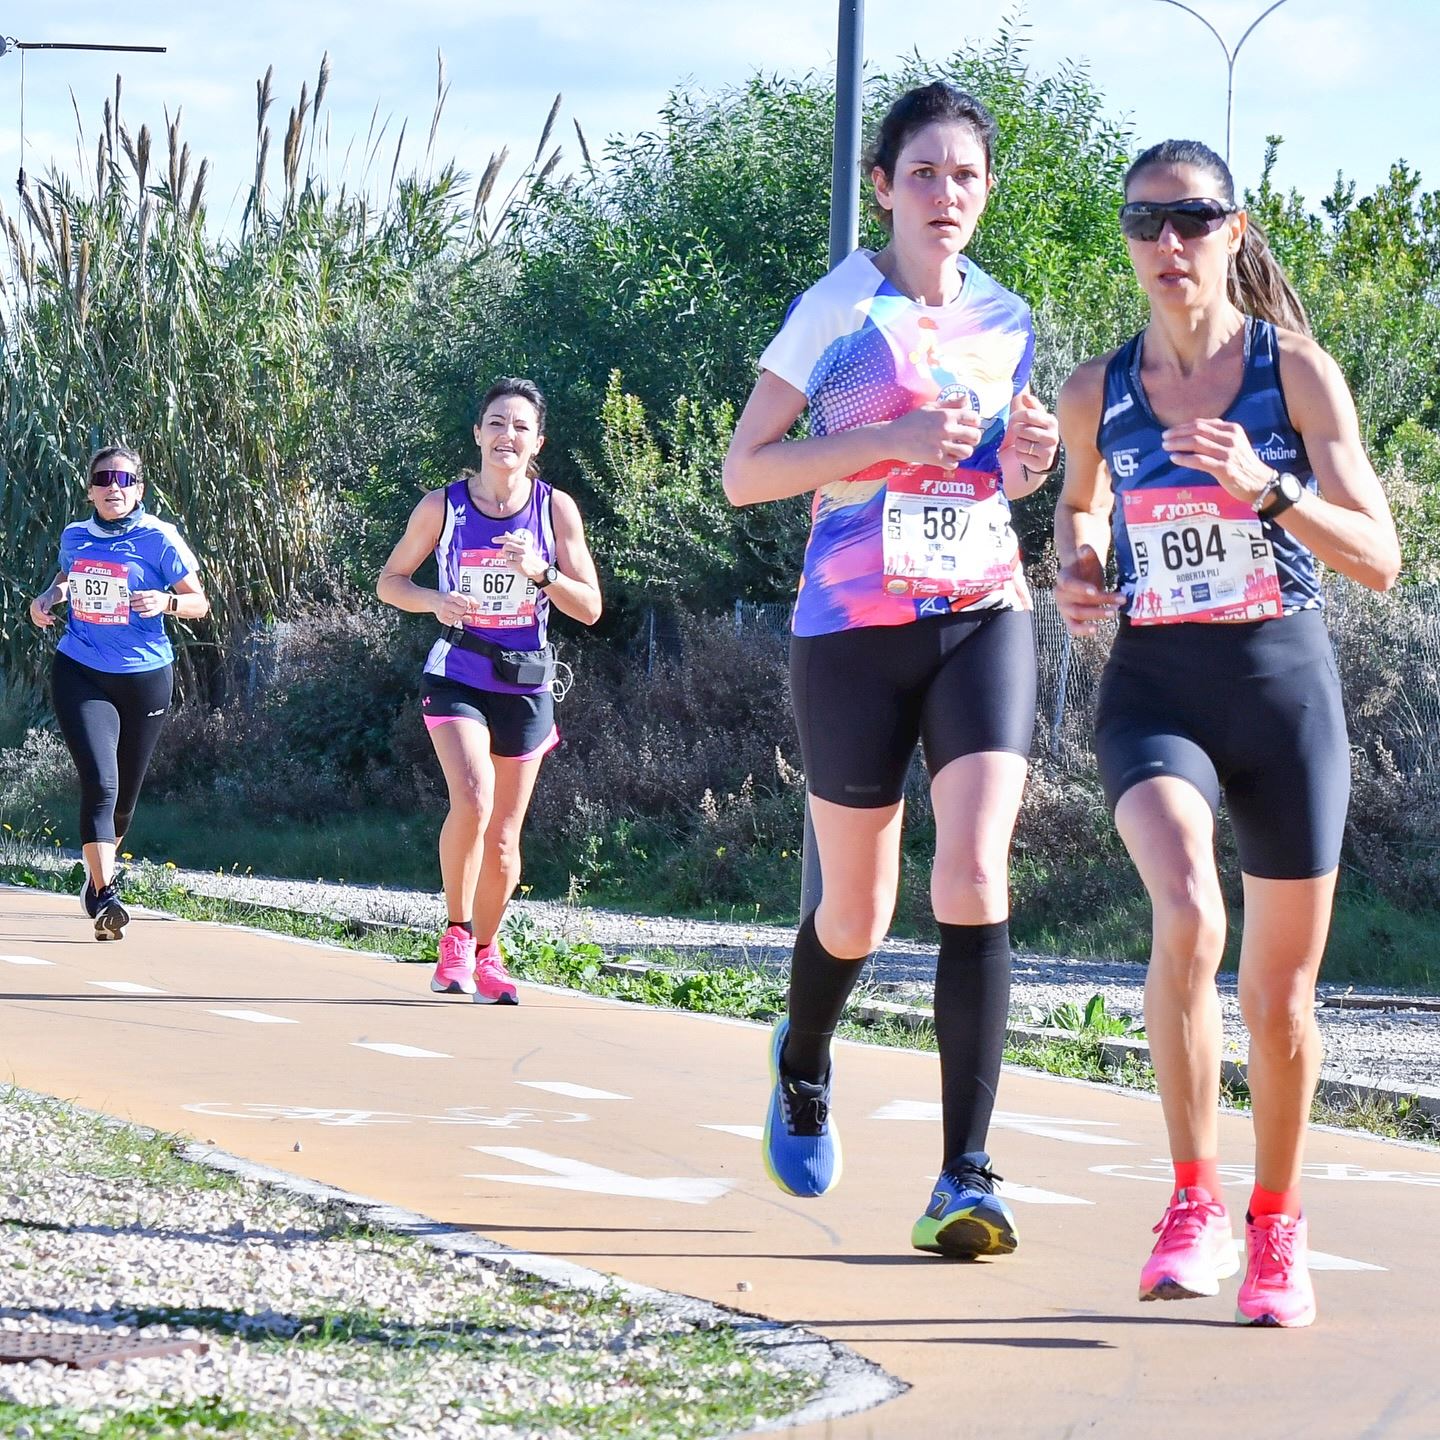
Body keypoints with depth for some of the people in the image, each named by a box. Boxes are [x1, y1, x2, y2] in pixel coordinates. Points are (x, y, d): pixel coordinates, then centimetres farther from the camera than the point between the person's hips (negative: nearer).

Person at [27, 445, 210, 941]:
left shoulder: (158, 539, -6)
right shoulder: (75, 537, 4)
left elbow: (200, 603, -3)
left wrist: (167, 602, -24)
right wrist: (50, 595, 5)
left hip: (145, 678, 0)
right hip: (80, 674, 0)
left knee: (125, 796, 13)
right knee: (100, 783, -18)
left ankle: (99, 871, 40)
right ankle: (104, 895, -23)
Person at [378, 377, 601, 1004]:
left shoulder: (555, 509, -2)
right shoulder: (442, 506, -3)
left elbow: (589, 608, -1)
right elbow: (389, 581, 7)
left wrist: (541, 572, -19)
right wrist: (434, 601, -13)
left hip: (525, 683, 2)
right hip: (457, 677, -2)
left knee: (502, 839, 8)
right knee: (472, 801, -27)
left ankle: (485, 952, 30)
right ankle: (456, 935, -10)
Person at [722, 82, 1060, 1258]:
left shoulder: (1005, 322, 10)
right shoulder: (840, 311, -4)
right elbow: (743, 472, -8)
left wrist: (1025, 463, 1)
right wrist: (895, 440, -18)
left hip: (984, 619, 3)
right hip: (854, 630, -3)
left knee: (975, 875, -17)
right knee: (858, 909, 8)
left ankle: (965, 1178, -18)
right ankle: (802, 1067, 43)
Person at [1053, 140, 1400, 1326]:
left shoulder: (1297, 372, -5)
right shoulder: (1097, 393, 2)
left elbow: (1380, 561, -8)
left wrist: (1267, 488, -24)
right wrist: (1077, 572, 2)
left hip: (1286, 693, 0)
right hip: (1155, 693, 0)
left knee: (1280, 993, 7)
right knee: (1186, 911, -29)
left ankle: (1277, 1226, 30)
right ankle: (1193, 1200, -17)